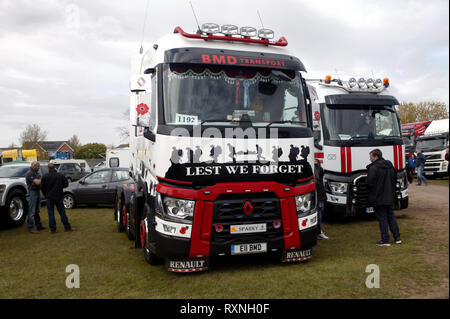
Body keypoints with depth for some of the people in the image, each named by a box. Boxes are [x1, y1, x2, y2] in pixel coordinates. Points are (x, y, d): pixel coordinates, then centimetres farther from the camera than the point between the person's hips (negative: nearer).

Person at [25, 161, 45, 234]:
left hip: (38, 192, 9)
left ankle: (39, 226, 22)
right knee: (32, 212, -7)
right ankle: (31, 228, -3)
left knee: (37, 211, 15)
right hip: (32, 193, -9)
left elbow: (41, 182, 15)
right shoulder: (29, 174, -13)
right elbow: (37, 182, -21)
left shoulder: (37, 173, 15)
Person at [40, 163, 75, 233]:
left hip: (49, 197, -1)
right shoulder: (60, 175, -4)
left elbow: (42, 187, -3)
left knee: (51, 213, 6)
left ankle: (53, 229, 6)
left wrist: (46, 195, 11)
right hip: (59, 196, 1)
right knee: (62, 212, 8)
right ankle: (67, 227, 10)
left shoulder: (45, 176, -6)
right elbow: (66, 184, -1)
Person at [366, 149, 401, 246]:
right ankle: (397, 237, 20)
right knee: (391, 217, 17)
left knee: (382, 218, 0)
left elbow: (369, 183, -21)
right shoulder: (390, 166, 10)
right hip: (390, 198, 7)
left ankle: (385, 240, 5)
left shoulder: (373, 168, -18)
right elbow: (394, 180, 15)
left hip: (378, 199, -7)